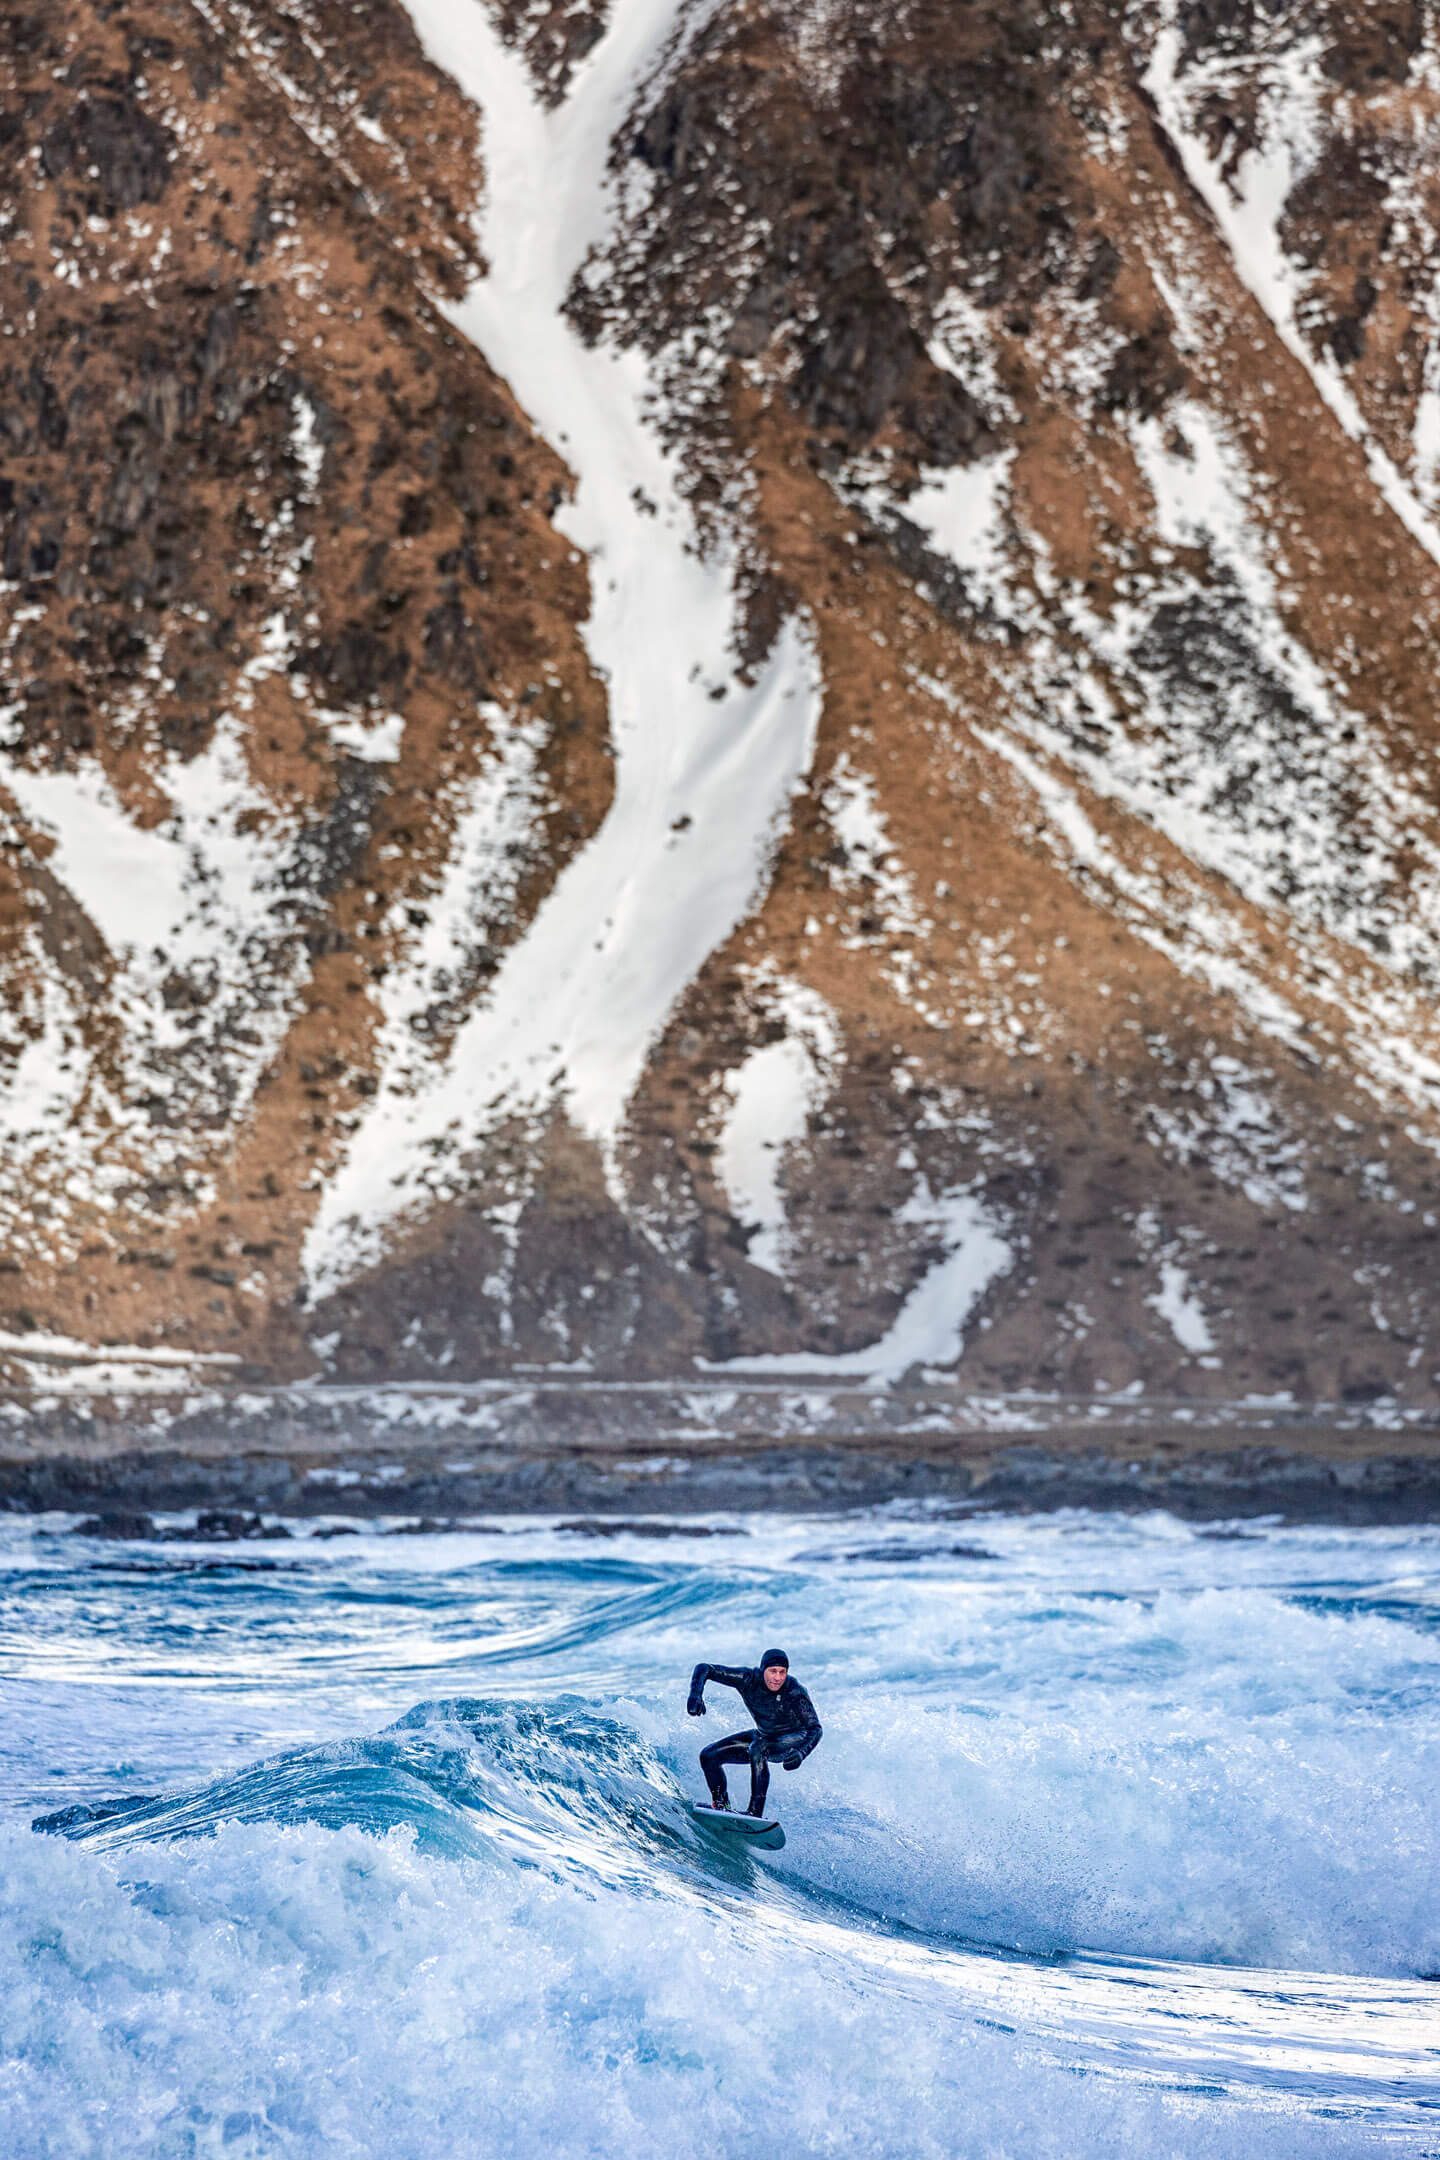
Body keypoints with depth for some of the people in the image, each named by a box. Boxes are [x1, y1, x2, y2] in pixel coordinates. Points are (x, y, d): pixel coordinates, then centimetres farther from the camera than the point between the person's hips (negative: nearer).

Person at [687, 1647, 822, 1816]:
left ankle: (756, 1812, -33)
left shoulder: (795, 1692, -30)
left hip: (795, 1739, -5)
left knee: (757, 1749, -36)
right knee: (708, 1756, -5)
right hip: (763, 1736, 5)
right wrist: (695, 1695, -40)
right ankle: (722, 1806, 9)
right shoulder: (748, 1679, -23)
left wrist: (800, 1754, -48)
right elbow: (704, 1669, -20)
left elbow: (815, 1728, -29)